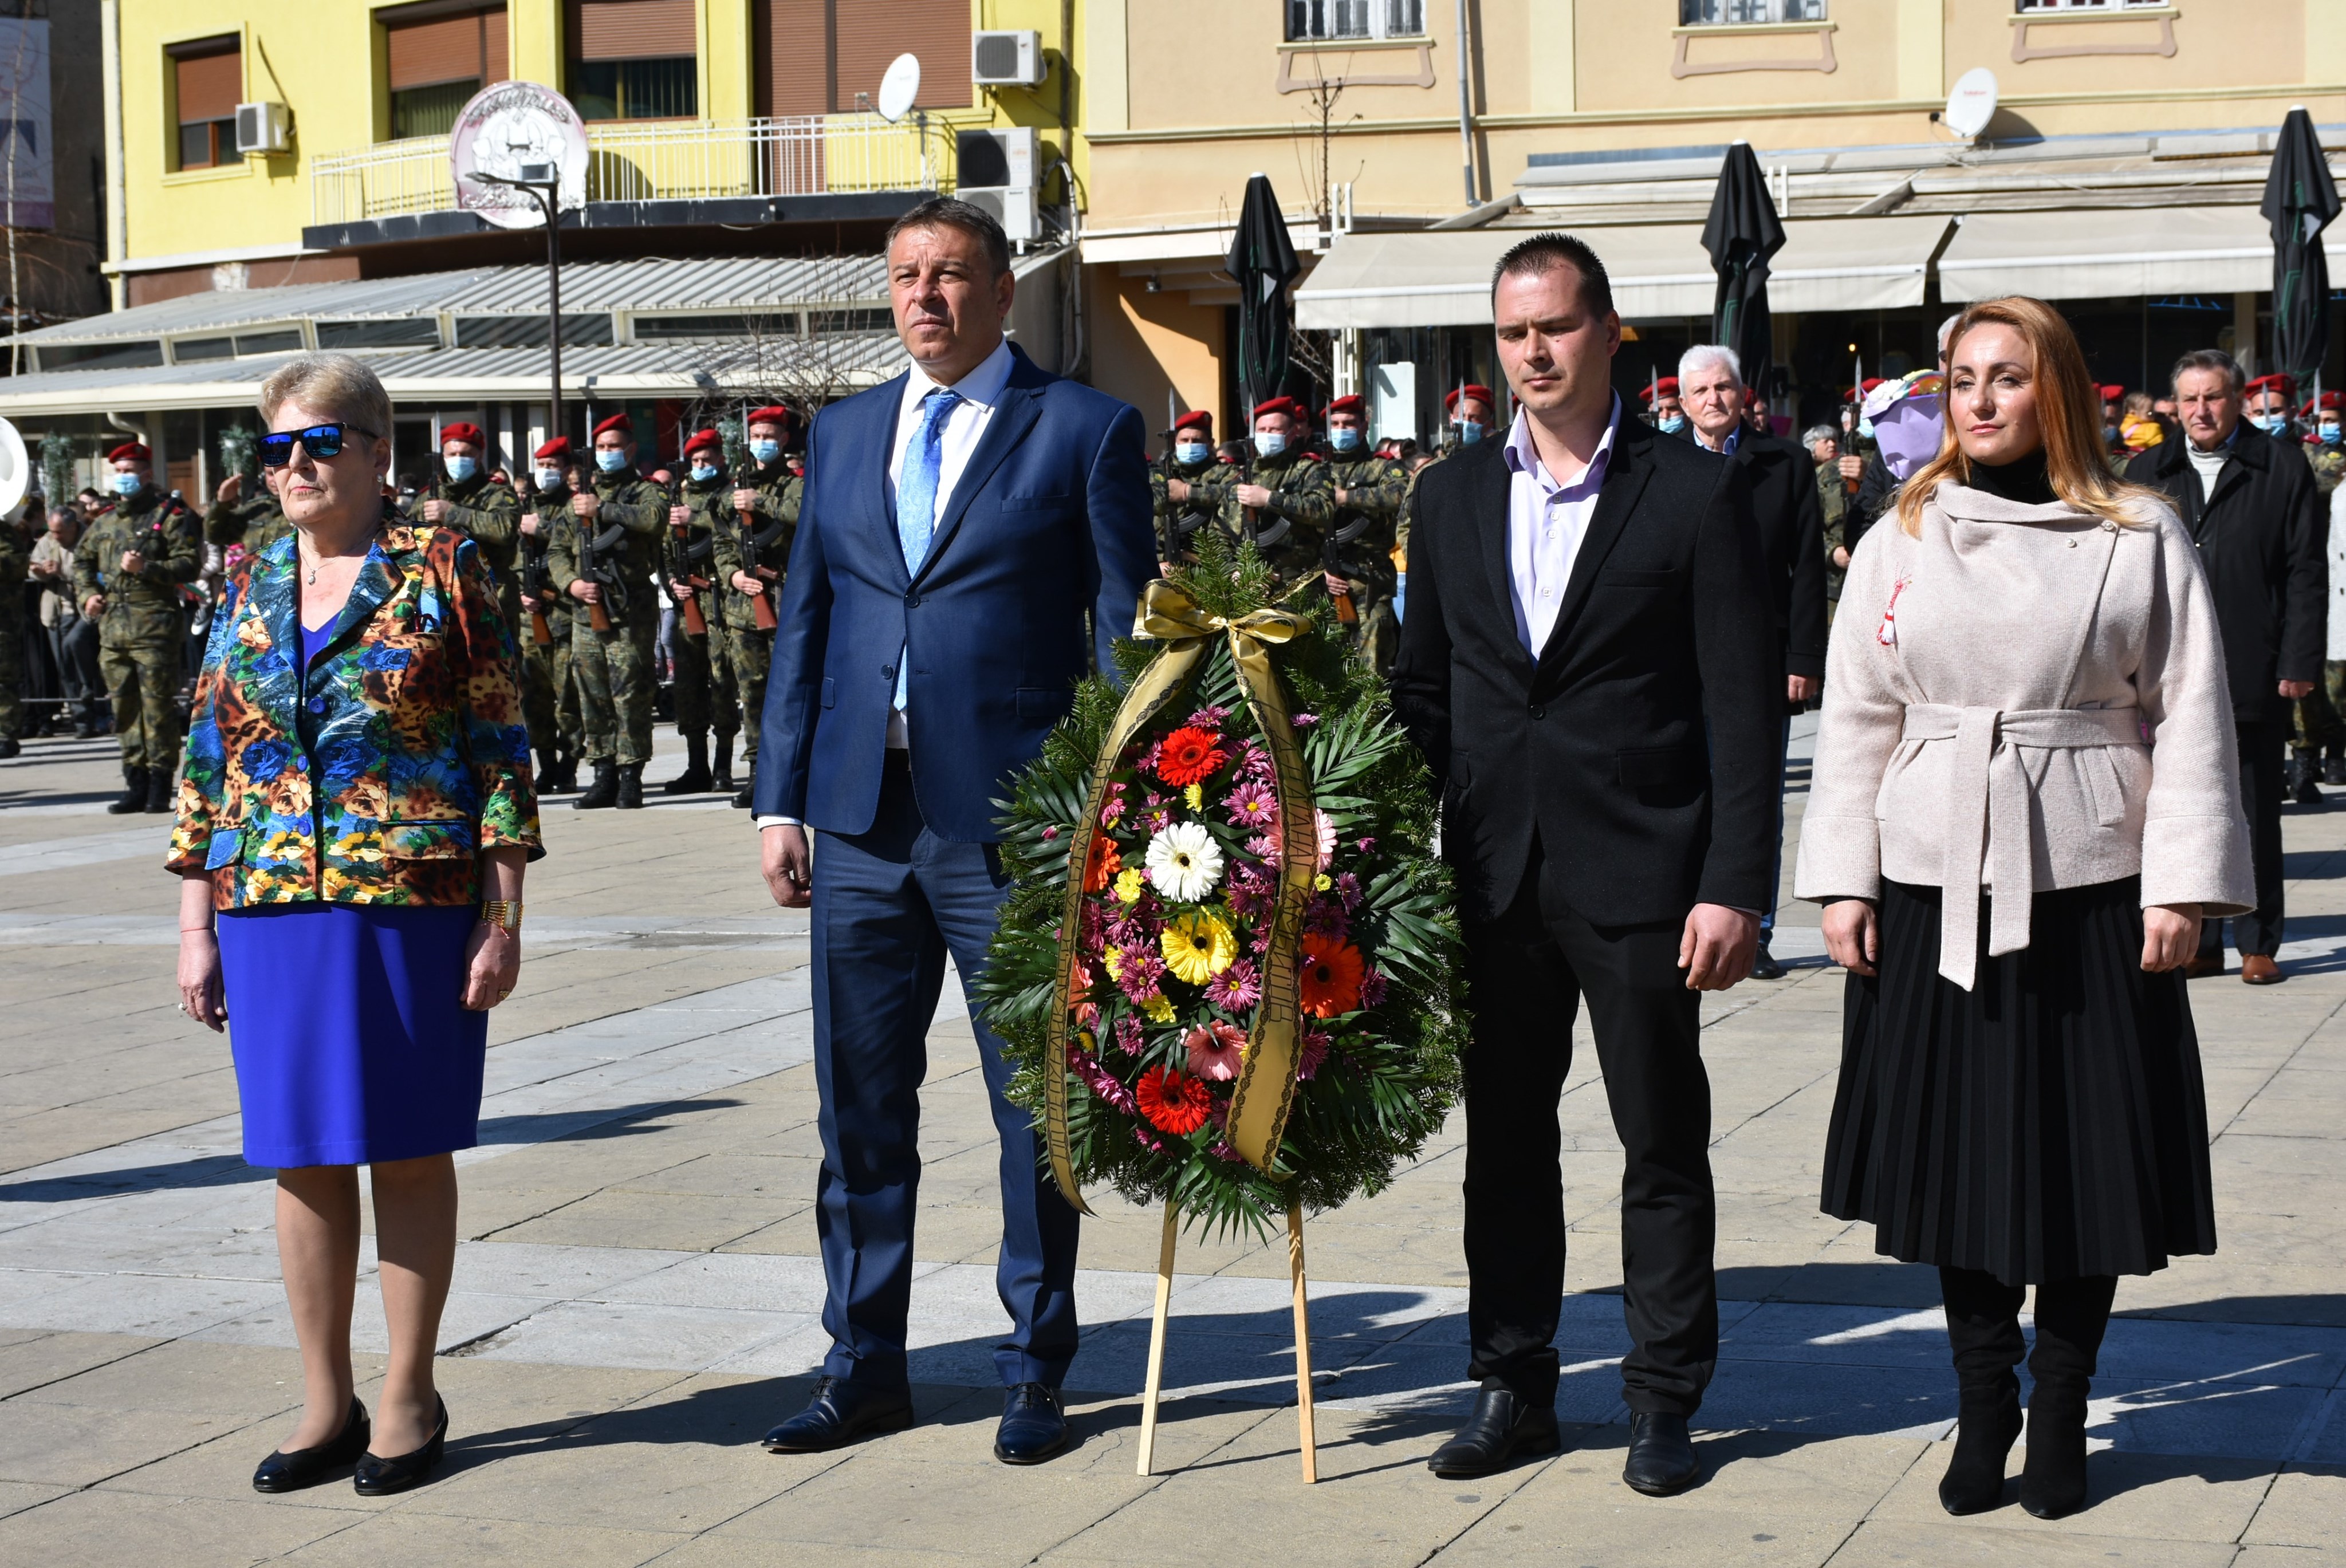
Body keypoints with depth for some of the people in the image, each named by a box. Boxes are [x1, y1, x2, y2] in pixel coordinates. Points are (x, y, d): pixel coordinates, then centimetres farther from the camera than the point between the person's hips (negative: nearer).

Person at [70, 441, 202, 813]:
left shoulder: (170, 515, 0)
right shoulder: (106, 521, 18)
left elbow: (190, 563, -8)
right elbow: (82, 559, 31)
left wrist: (147, 569, -17)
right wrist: (87, 594, 15)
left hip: (155, 625, -7)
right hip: (112, 626, 7)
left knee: (158, 706, -7)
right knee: (125, 708, 7)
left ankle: (160, 787, -4)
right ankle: (136, 784, 13)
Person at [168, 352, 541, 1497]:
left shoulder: (441, 570, -2)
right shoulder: (246, 587, 11)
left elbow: (500, 751, -3)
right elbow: (207, 765, 13)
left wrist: (503, 918, -7)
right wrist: (197, 928, 9)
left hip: (415, 905, -4)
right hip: (273, 907, 4)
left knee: (409, 1148, 3)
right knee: (301, 1155, 7)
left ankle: (409, 1396, 15)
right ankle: (324, 1407, 16)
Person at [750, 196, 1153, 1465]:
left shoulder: (1086, 432, 0)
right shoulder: (843, 434, 14)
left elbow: (1124, 634, -1)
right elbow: (805, 625, 15)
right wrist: (779, 800, 8)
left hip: (1013, 823, -4)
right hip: (863, 822, 4)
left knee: (1034, 1108, 4)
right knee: (860, 1106, 10)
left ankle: (1036, 1372, 16)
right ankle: (865, 1368, 21)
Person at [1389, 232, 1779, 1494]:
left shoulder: (1696, 492, -3)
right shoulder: (1451, 495, 10)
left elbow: (1745, 708, -6)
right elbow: (1421, 688, 13)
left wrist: (1733, 888, -12)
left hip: (1639, 876, -4)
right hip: (1490, 875, 4)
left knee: (1663, 1144, 4)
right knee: (1504, 1140, 10)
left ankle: (1664, 1399, 14)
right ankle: (1512, 1384, 21)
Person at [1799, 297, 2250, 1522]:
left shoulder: (2140, 539, 2)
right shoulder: (1902, 541, 8)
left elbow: (2190, 719, 0)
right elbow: (1857, 720, 9)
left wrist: (2183, 884, -6)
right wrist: (1843, 880, 3)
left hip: (2088, 890, -2)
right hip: (1936, 884, 2)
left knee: (2088, 1156, 3)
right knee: (1957, 1148, 6)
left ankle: (2061, 1407, 18)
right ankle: (1983, 1407, 18)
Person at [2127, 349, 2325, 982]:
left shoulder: (2282, 470, 2)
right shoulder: (2147, 472, 10)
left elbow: (2306, 573, -1)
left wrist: (2299, 662, -7)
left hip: (2254, 677, -2)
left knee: (2255, 815, 6)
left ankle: (2259, 945, 13)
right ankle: (2199, 942, 13)